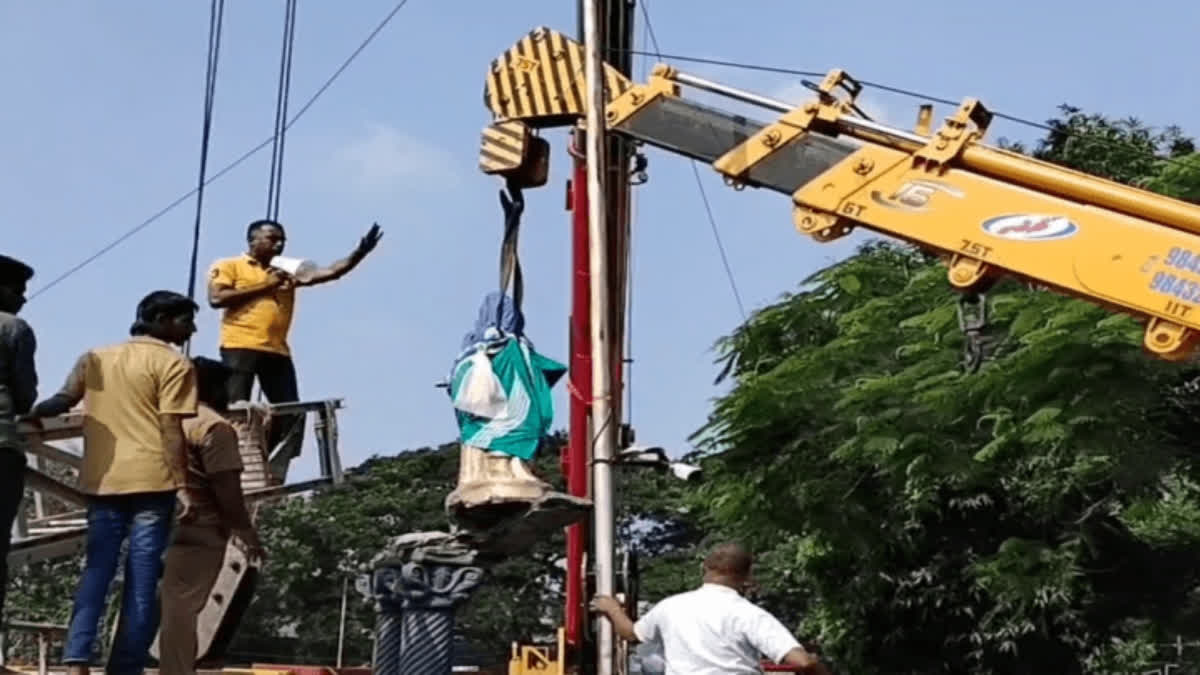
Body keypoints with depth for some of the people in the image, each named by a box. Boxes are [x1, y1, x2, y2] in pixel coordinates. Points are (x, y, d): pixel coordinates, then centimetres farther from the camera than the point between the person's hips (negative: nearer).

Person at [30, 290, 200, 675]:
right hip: (150, 479, -5)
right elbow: (171, 430, -10)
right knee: (142, 581, 1)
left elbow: (62, 401, 4)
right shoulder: (174, 364, -1)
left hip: (101, 479, 5)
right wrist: (186, 488, -10)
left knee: (96, 572, 6)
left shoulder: (96, 357, 17)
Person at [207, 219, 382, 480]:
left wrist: (359, 253, -1)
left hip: (277, 351, 6)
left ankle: (273, 474, 3)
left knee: (291, 414, -1)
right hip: (240, 348, -6)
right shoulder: (228, 266, 9)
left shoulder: (288, 272, 22)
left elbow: (330, 272, 14)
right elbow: (216, 298, -7)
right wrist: (265, 285, -6)